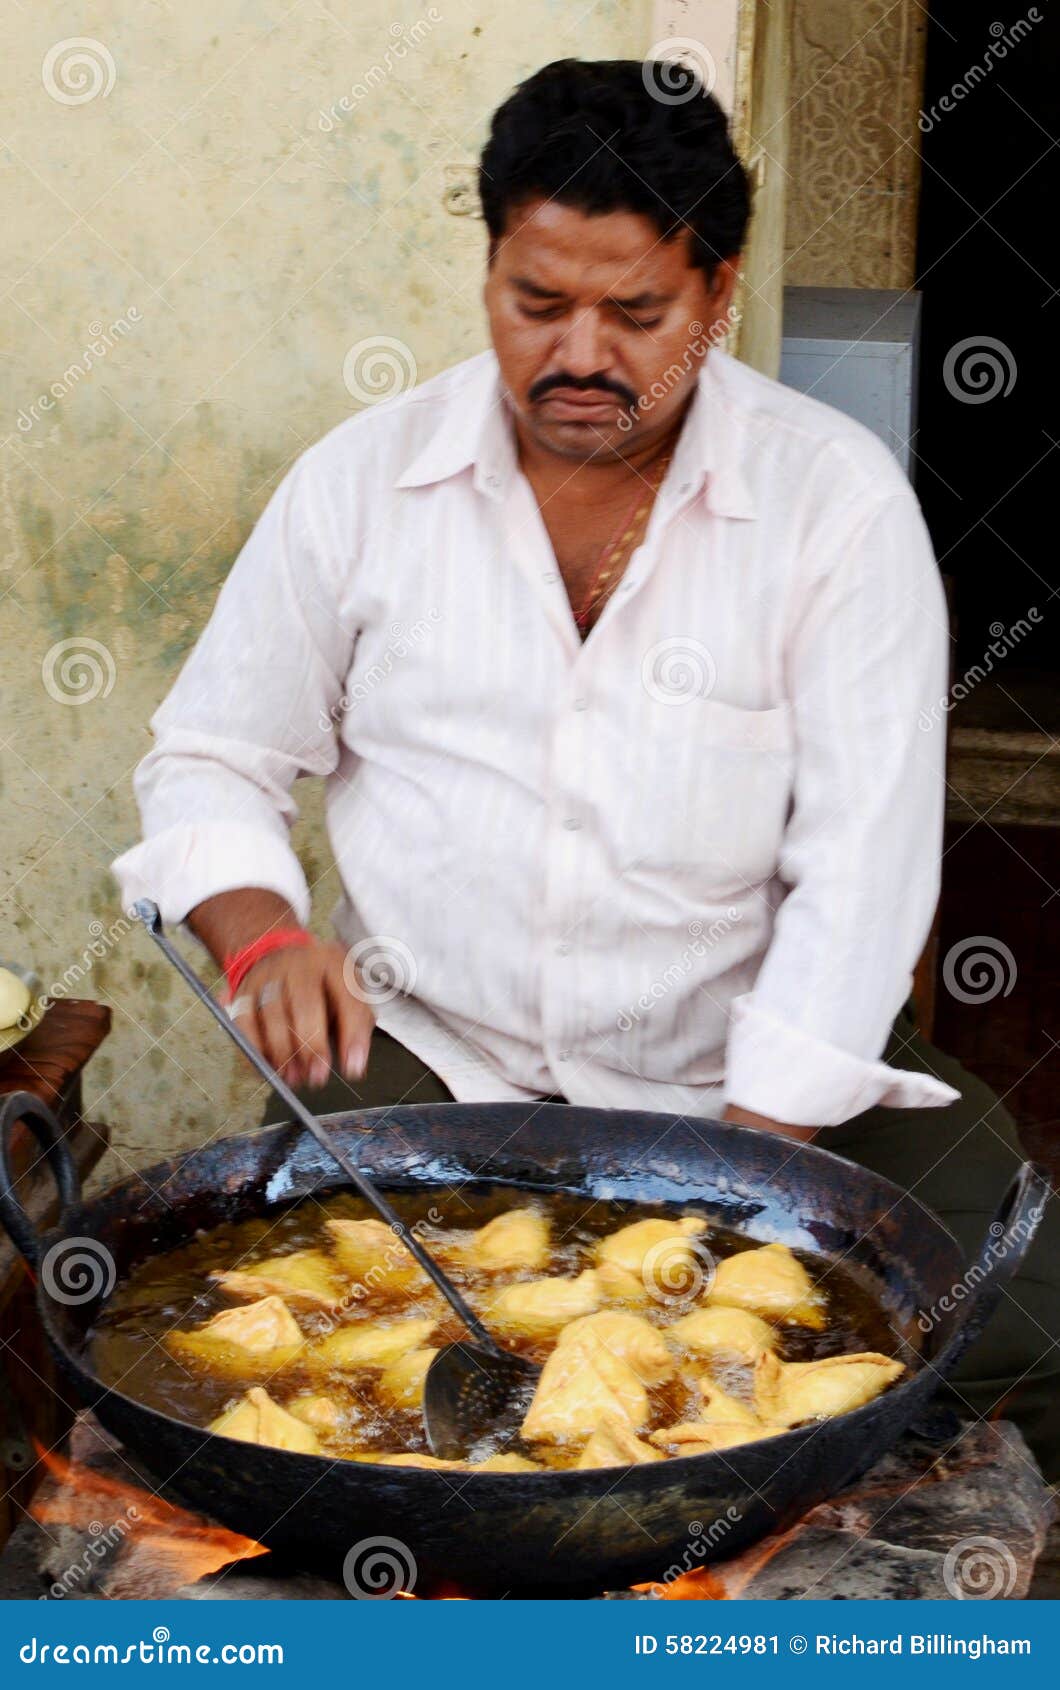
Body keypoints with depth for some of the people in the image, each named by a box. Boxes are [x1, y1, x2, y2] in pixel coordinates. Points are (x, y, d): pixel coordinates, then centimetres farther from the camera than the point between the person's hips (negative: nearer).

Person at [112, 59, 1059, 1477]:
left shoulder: (840, 497, -5)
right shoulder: (363, 480, 2)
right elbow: (209, 760, 10)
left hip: (756, 1070, -1)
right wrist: (262, 934, -12)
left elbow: (860, 872, -10)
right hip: (426, 1051, 1)